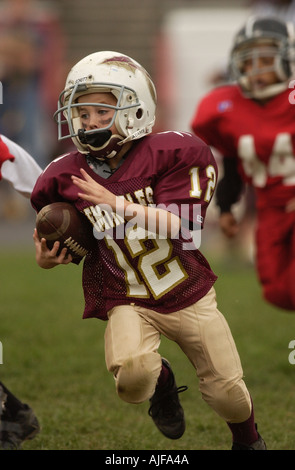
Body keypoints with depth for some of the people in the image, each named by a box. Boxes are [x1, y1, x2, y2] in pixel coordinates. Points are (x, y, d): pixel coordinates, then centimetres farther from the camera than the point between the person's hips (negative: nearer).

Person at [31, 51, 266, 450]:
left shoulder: (170, 154, -13)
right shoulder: (65, 178, -4)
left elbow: (181, 226, -22)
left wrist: (116, 203, -28)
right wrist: (46, 259, -9)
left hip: (189, 295, 0)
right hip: (129, 303, 0)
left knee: (229, 395, 7)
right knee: (132, 376, -31)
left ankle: (248, 440, 44)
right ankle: (162, 382, 8)